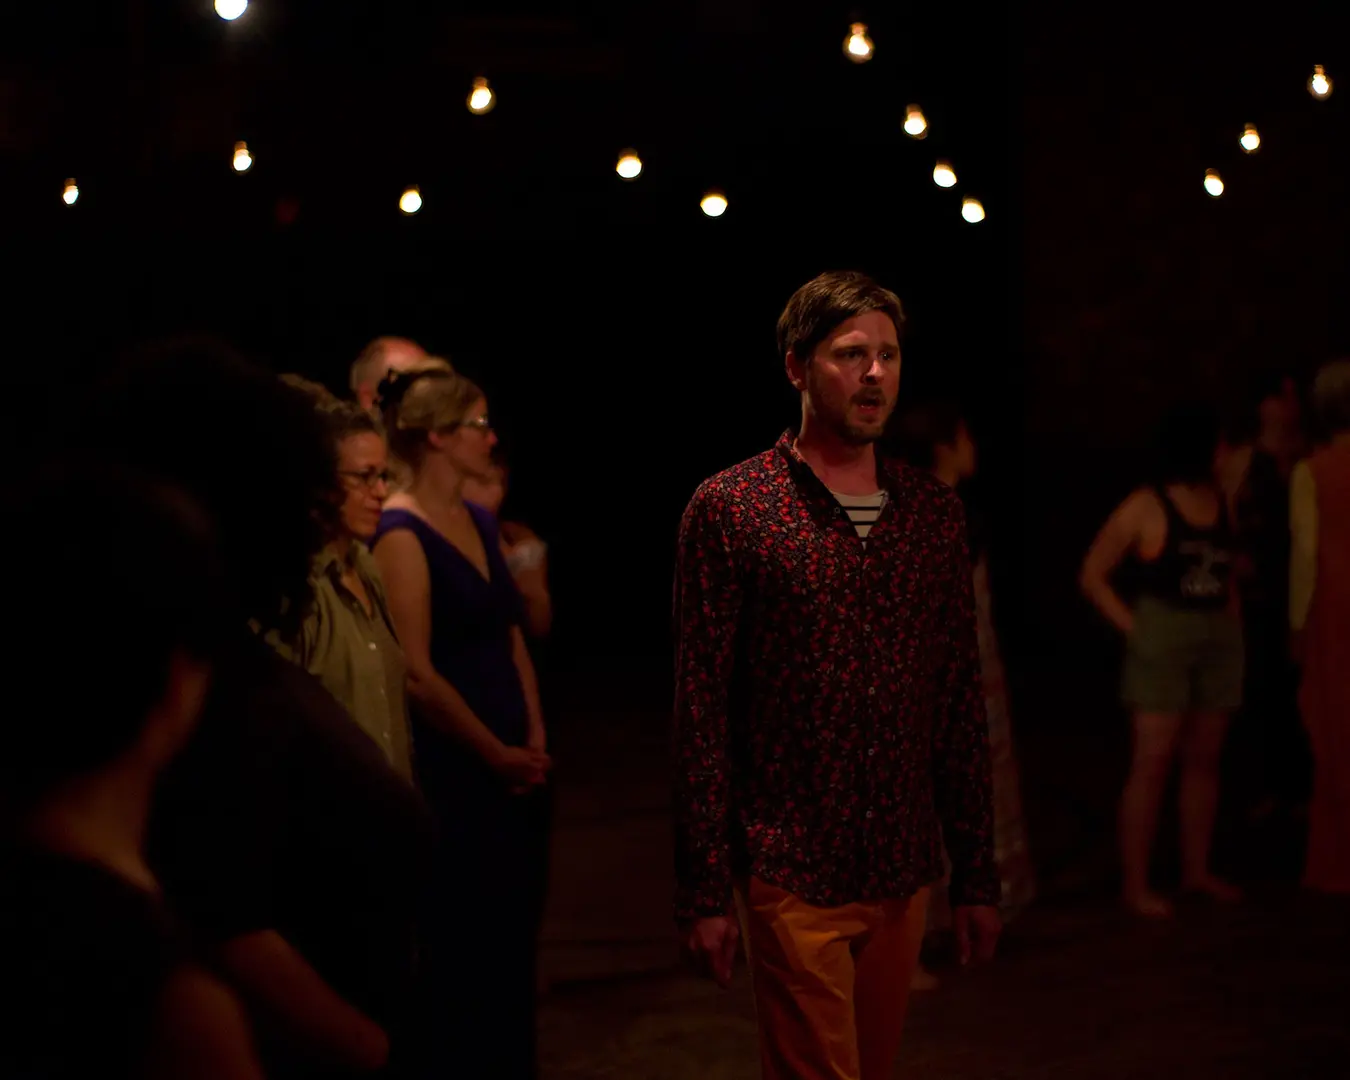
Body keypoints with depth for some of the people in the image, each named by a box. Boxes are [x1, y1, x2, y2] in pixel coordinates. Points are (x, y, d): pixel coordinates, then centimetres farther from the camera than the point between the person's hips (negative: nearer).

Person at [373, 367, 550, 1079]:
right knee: (457, 947, 0)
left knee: (513, 933, 13)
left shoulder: (480, 523, 12)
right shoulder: (402, 534, -14)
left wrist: (534, 741, 3)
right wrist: (496, 754, -11)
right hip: (449, 772, -8)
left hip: (510, 770, 8)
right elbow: (417, 672, -18)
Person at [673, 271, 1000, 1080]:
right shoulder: (730, 509, -6)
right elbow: (701, 713, -7)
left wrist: (978, 874, 8)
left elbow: (962, 704, 10)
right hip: (792, 875, -4)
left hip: (905, 875, 5)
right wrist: (704, 890, -10)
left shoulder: (936, 512, 7)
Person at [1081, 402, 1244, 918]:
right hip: (1162, 641, -5)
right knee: (1152, 764, -5)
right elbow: (1092, 576, -3)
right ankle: (1135, 884, -1)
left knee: (1203, 760, 11)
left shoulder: (1221, 501, 7)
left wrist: (1233, 625, 8)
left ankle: (1196, 870, 22)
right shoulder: (1146, 508, -7)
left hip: (1218, 643, 5)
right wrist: (1133, 628, -8)